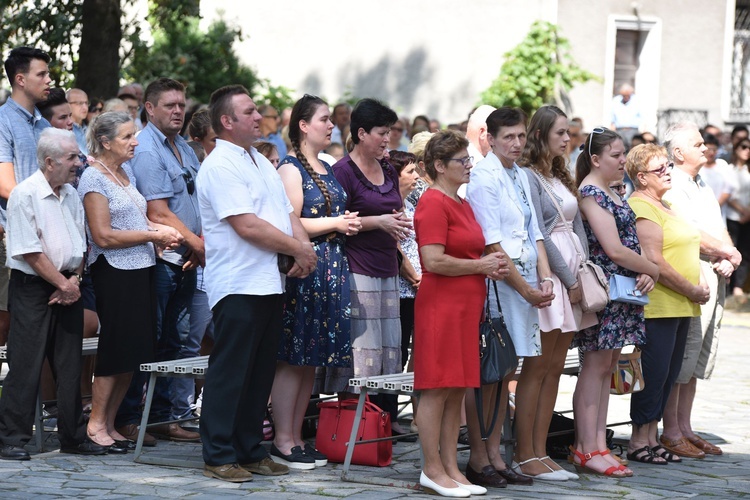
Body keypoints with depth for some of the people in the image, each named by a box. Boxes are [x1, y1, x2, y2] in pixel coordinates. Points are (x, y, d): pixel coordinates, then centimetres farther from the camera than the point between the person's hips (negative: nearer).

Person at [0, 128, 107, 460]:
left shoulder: (71, 196, 11)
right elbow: (30, 251, -14)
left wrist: (75, 280, -2)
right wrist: (63, 284, -11)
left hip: (68, 288, 7)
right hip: (33, 287, -7)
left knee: (70, 366, 8)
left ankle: (73, 436, 15)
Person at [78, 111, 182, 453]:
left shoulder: (126, 172, 15)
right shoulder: (94, 178, -11)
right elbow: (103, 235, -16)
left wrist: (158, 230, 6)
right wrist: (151, 235, -14)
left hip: (140, 270, 8)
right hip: (114, 273, -8)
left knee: (132, 352, 8)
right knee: (116, 350, -5)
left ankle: (110, 423, 16)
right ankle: (96, 425, 6)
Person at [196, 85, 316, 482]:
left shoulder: (261, 162, 18)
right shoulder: (220, 166, -12)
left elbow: (287, 213, 17)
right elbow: (247, 226, -19)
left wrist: (304, 248, -3)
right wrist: (298, 249, -11)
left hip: (270, 282, 9)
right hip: (239, 283, -9)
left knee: (260, 374, 13)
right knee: (229, 373, -4)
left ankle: (251, 451, 20)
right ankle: (218, 457, 0)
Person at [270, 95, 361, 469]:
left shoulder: (327, 170, 18)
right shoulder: (291, 169, -8)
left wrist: (349, 223, 12)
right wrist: (335, 223, -11)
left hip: (331, 269, 9)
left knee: (311, 359, 9)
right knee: (292, 358, -6)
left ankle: (297, 436, 14)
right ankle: (282, 441, -3)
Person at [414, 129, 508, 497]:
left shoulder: (462, 204, 18)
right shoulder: (433, 202, -11)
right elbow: (434, 261, -20)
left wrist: (492, 265, 9)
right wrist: (481, 266, -11)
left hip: (467, 305, 10)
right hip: (441, 304, -10)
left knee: (457, 391, 10)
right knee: (437, 388, -5)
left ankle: (451, 467, 13)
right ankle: (433, 470, 0)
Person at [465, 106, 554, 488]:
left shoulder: (521, 176, 16)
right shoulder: (484, 178, -10)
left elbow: (534, 233, 15)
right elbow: (492, 244, -15)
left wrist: (544, 280, 0)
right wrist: (526, 289, -14)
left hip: (525, 280, 8)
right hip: (496, 281, -8)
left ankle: (495, 457, 15)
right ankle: (477, 460, 0)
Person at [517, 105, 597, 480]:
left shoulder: (562, 178, 18)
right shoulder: (528, 176, -8)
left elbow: (577, 228, 16)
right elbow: (538, 234, -14)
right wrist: (570, 279, -13)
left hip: (571, 274, 8)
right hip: (547, 276, -8)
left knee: (554, 369, 7)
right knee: (536, 369, -6)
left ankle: (540, 452, 10)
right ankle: (526, 456, -2)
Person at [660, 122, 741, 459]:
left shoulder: (702, 187, 20)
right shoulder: (671, 187, -10)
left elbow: (720, 230, 17)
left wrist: (726, 260, -3)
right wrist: (729, 253, -7)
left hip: (713, 278, 9)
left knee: (698, 358, 11)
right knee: (680, 358, -8)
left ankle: (685, 428, 17)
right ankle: (670, 432, -4)